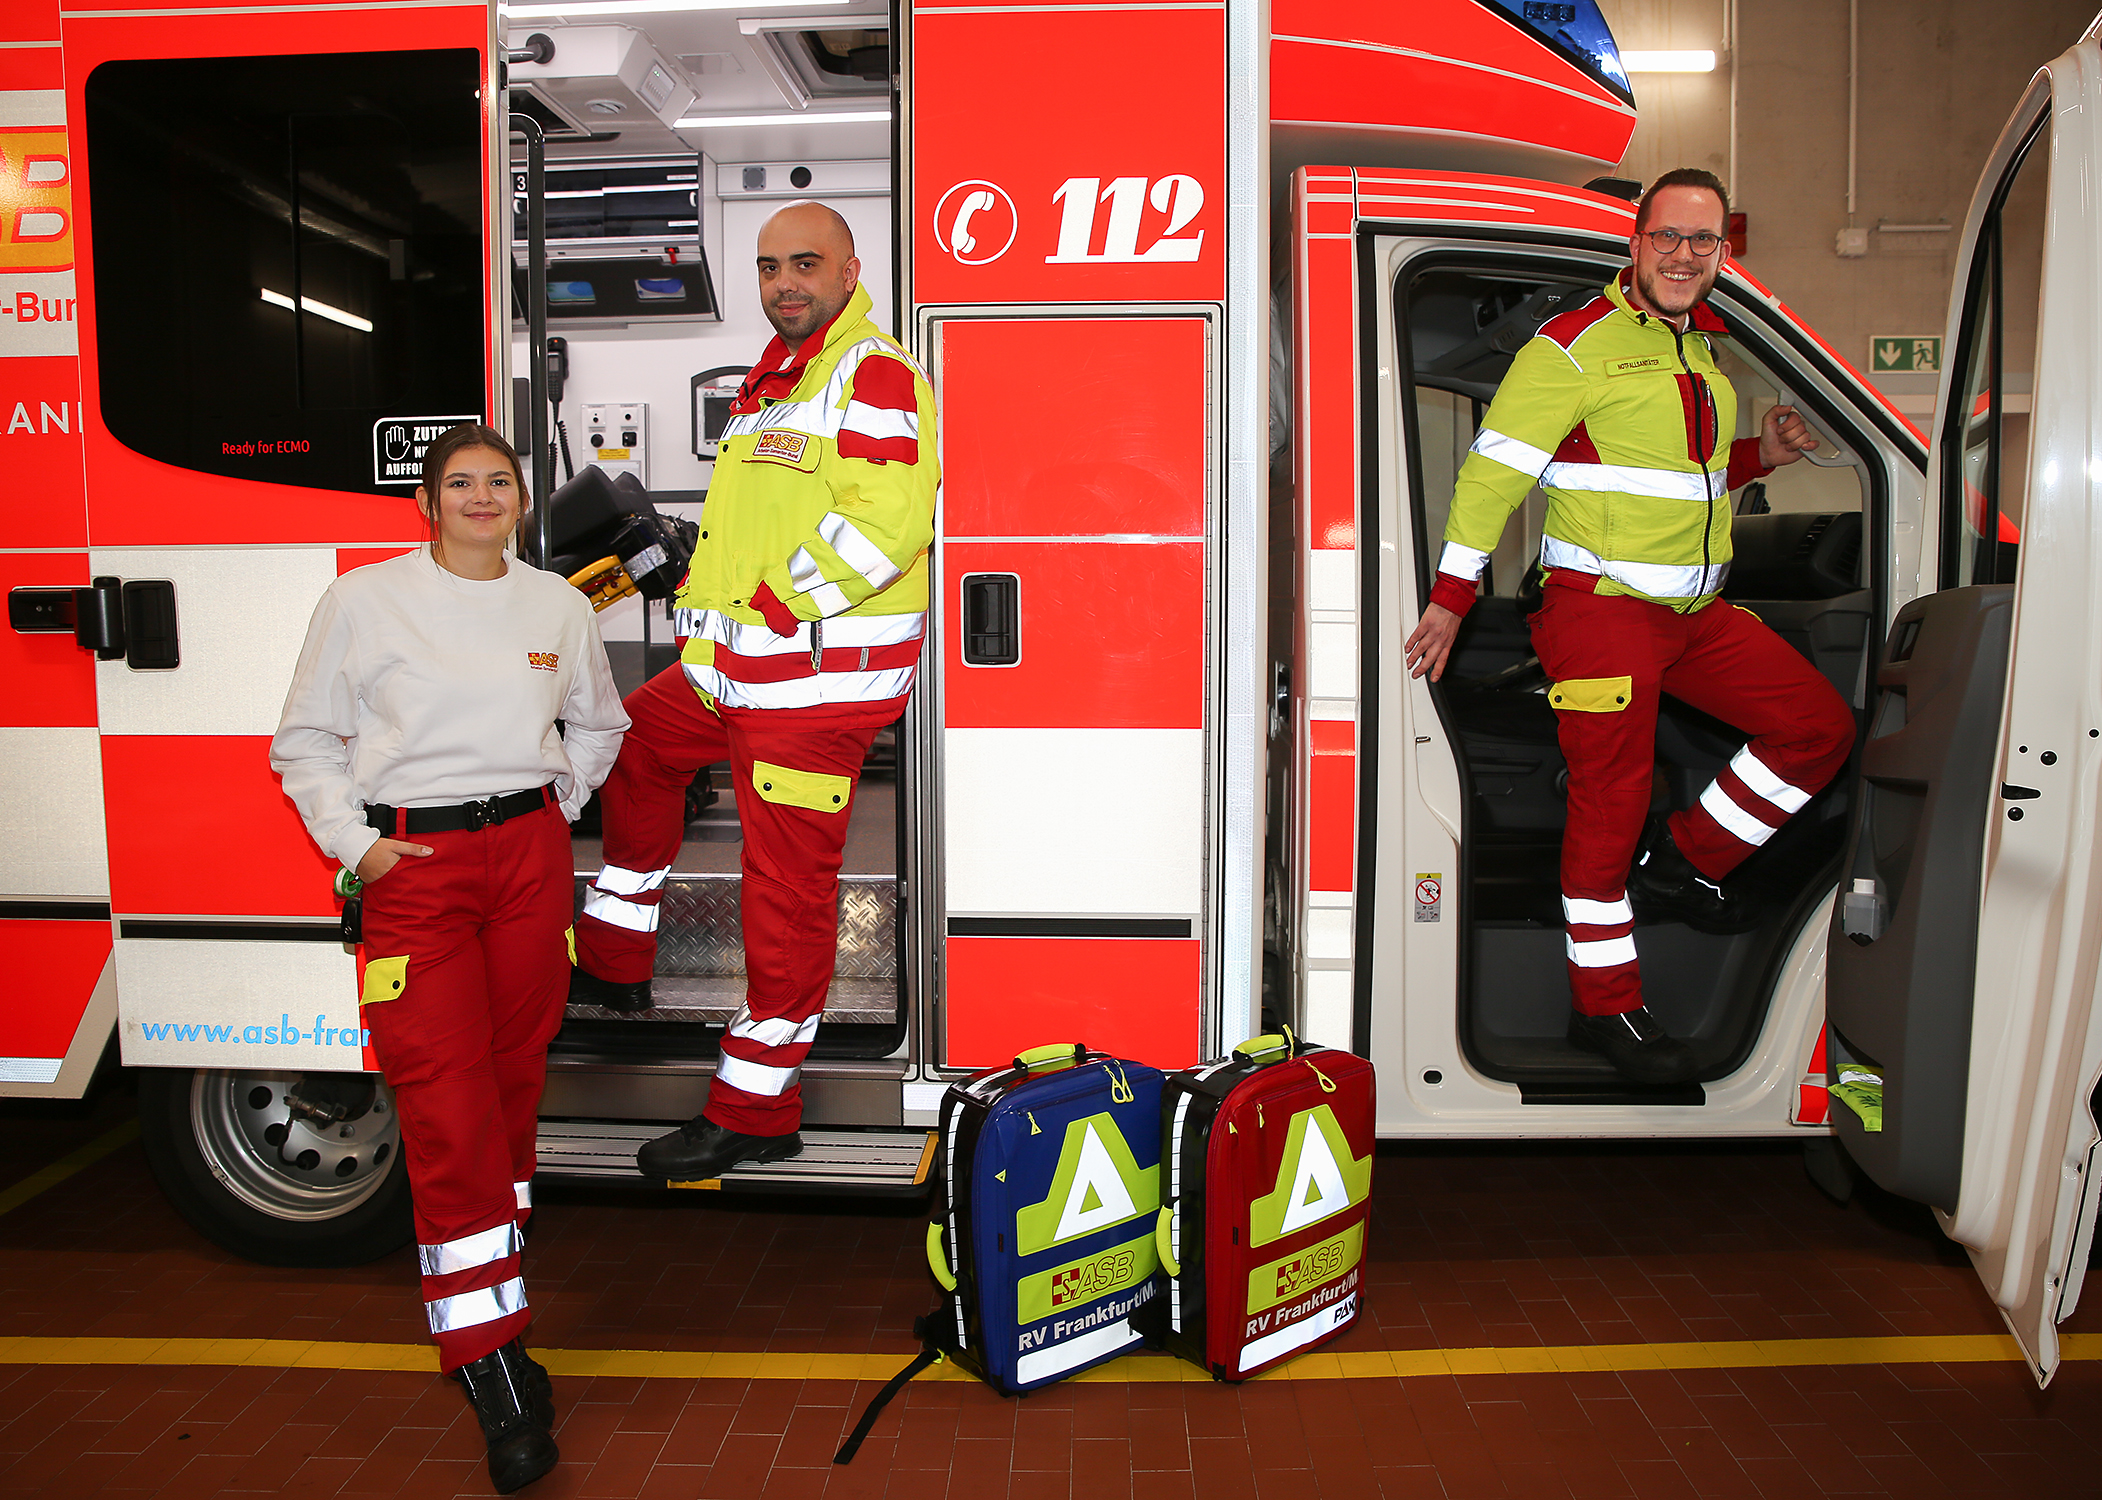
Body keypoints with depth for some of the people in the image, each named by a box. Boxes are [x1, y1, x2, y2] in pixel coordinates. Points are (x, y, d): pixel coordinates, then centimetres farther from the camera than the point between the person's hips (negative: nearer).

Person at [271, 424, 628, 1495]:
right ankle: (495, 1374, -3)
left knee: (513, 1084, 9)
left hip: (530, 857, 3)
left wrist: (557, 806, 13)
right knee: (447, 1113, -8)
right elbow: (306, 743, 6)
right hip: (413, 866, -3)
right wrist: (355, 845, -5)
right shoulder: (364, 599, 2)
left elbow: (597, 723, 25)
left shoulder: (558, 605, 10)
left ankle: (488, 1296, 27)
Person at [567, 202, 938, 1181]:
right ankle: (613, 963, 41)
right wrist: (710, 607, 14)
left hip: (817, 679, -11)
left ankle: (756, 1113, 8)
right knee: (637, 741, 27)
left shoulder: (874, 375, -12)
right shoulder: (770, 381, 19)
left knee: (786, 888, -4)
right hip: (736, 671, 11)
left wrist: (767, 609, -22)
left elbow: (884, 523, -25)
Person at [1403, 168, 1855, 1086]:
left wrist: (1758, 455, 12)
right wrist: (1450, 599, -14)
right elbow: (1494, 470, -11)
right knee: (1610, 803, -6)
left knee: (1820, 725, 7)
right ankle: (1604, 1007, 5)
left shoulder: (1701, 352, 18)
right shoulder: (1575, 346, -7)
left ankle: (1685, 861, 19)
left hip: (1696, 609, 8)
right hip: (1600, 606, -8)